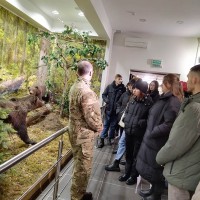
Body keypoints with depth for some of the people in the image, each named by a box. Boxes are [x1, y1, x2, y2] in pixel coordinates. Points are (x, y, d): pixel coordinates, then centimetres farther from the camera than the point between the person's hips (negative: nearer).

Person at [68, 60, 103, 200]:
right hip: (84, 134, -10)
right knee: (83, 167, 7)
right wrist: (99, 127, -4)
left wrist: (96, 126, 8)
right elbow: (91, 116, -23)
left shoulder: (74, 87, 5)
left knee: (79, 165, 22)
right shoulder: (86, 91, -24)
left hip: (75, 131, 10)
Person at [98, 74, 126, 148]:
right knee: (106, 124, 8)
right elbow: (104, 95, 6)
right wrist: (106, 100, -12)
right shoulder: (109, 86, -1)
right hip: (108, 109, 0)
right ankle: (102, 139, 16)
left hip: (116, 110, 0)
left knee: (113, 125, 12)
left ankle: (110, 139, 27)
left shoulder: (123, 88, -3)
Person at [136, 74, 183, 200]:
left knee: (154, 170, 8)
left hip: (158, 142, -9)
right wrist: (150, 132, 9)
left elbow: (169, 125, -27)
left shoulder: (173, 101, -20)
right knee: (148, 168, 22)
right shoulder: (167, 98, 12)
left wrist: (151, 133, -18)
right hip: (153, 140, 9)